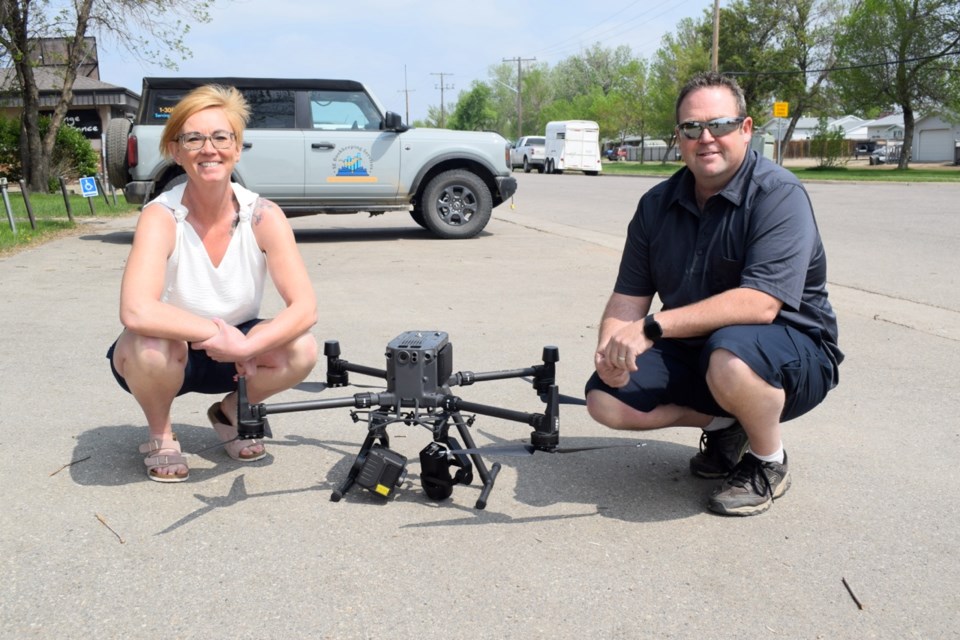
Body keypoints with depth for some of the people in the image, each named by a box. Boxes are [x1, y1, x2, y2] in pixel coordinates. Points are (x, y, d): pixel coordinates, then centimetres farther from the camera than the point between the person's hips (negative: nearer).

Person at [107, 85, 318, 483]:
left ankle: (229, 413, 8)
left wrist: (244, 347, -38)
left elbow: (305, 308, -24)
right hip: (164, 357, -2)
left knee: (302, 350, -24)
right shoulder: (161, 217, -24)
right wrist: (218, 333, -35)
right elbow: (136, 312, -39)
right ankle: (160, 436, 0)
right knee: (148, 344, -35)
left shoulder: (263, 216, -18)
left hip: (231, 356, 2)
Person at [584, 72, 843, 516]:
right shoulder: (657, 204, 1)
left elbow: (759, 304, -31)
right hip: (692, 352, 6)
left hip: (792, 351, -5)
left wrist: (654, 327, -35)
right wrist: (611, 344, -24)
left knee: (730, 356, -38)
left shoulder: (778, 195, -18)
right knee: (605, 400, -11)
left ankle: (770, 464, -6)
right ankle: (723, 424, 12)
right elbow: (629, 294, -1)